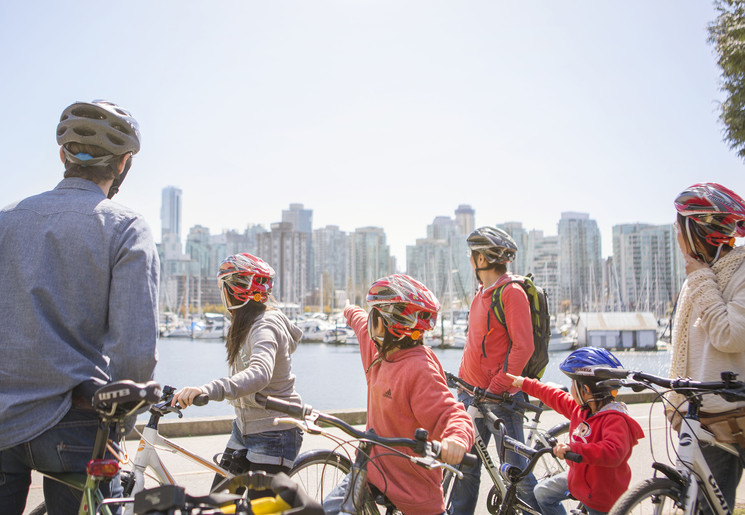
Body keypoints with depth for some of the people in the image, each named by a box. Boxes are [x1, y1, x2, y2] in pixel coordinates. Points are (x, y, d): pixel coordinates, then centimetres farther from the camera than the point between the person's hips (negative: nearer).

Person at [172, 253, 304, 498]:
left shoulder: (265, 326, -23)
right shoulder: (245, 323, 9)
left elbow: (260, 373, -43)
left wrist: (209, 389, -56)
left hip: (274, 434, -9)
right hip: (244, 428, 9)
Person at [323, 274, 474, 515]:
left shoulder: (420, 370, -24)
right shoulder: (384, 352, 2)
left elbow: (450, 414, -29)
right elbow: (364, 325, 24)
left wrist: (457, 439, -52)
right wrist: (350, 312, 45)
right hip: (372, 467, 7)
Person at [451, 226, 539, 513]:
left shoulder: (511, 292, -12)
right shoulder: (481, 293, 14)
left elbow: (523, 347, -18)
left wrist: (496, 388, -20)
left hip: (500, 396, -8)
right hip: (472, 392, 8)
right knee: (465, 466, 12)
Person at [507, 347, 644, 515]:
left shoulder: (616, 419, -32)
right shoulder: (581, 408, -4)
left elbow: (614, 452, -47)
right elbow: (556, 397, 13)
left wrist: (573, 449, -54)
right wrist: (525, 383, 23)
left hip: (601, 493, -8)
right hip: (577, 476, 8)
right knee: (542, 492, 16)